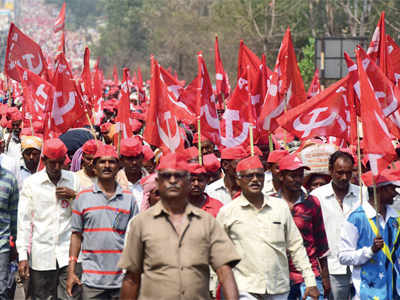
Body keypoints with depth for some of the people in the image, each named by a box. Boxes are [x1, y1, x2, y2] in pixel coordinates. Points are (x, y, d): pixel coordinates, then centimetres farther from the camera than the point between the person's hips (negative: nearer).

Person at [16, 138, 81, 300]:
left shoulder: (74, 180, 7)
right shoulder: (31, 182, 3)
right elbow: (24, 221, 3)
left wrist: (74, 196, -6)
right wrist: (23, 256, -3)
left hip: (68, 254, 1)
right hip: (41, 256, -1)